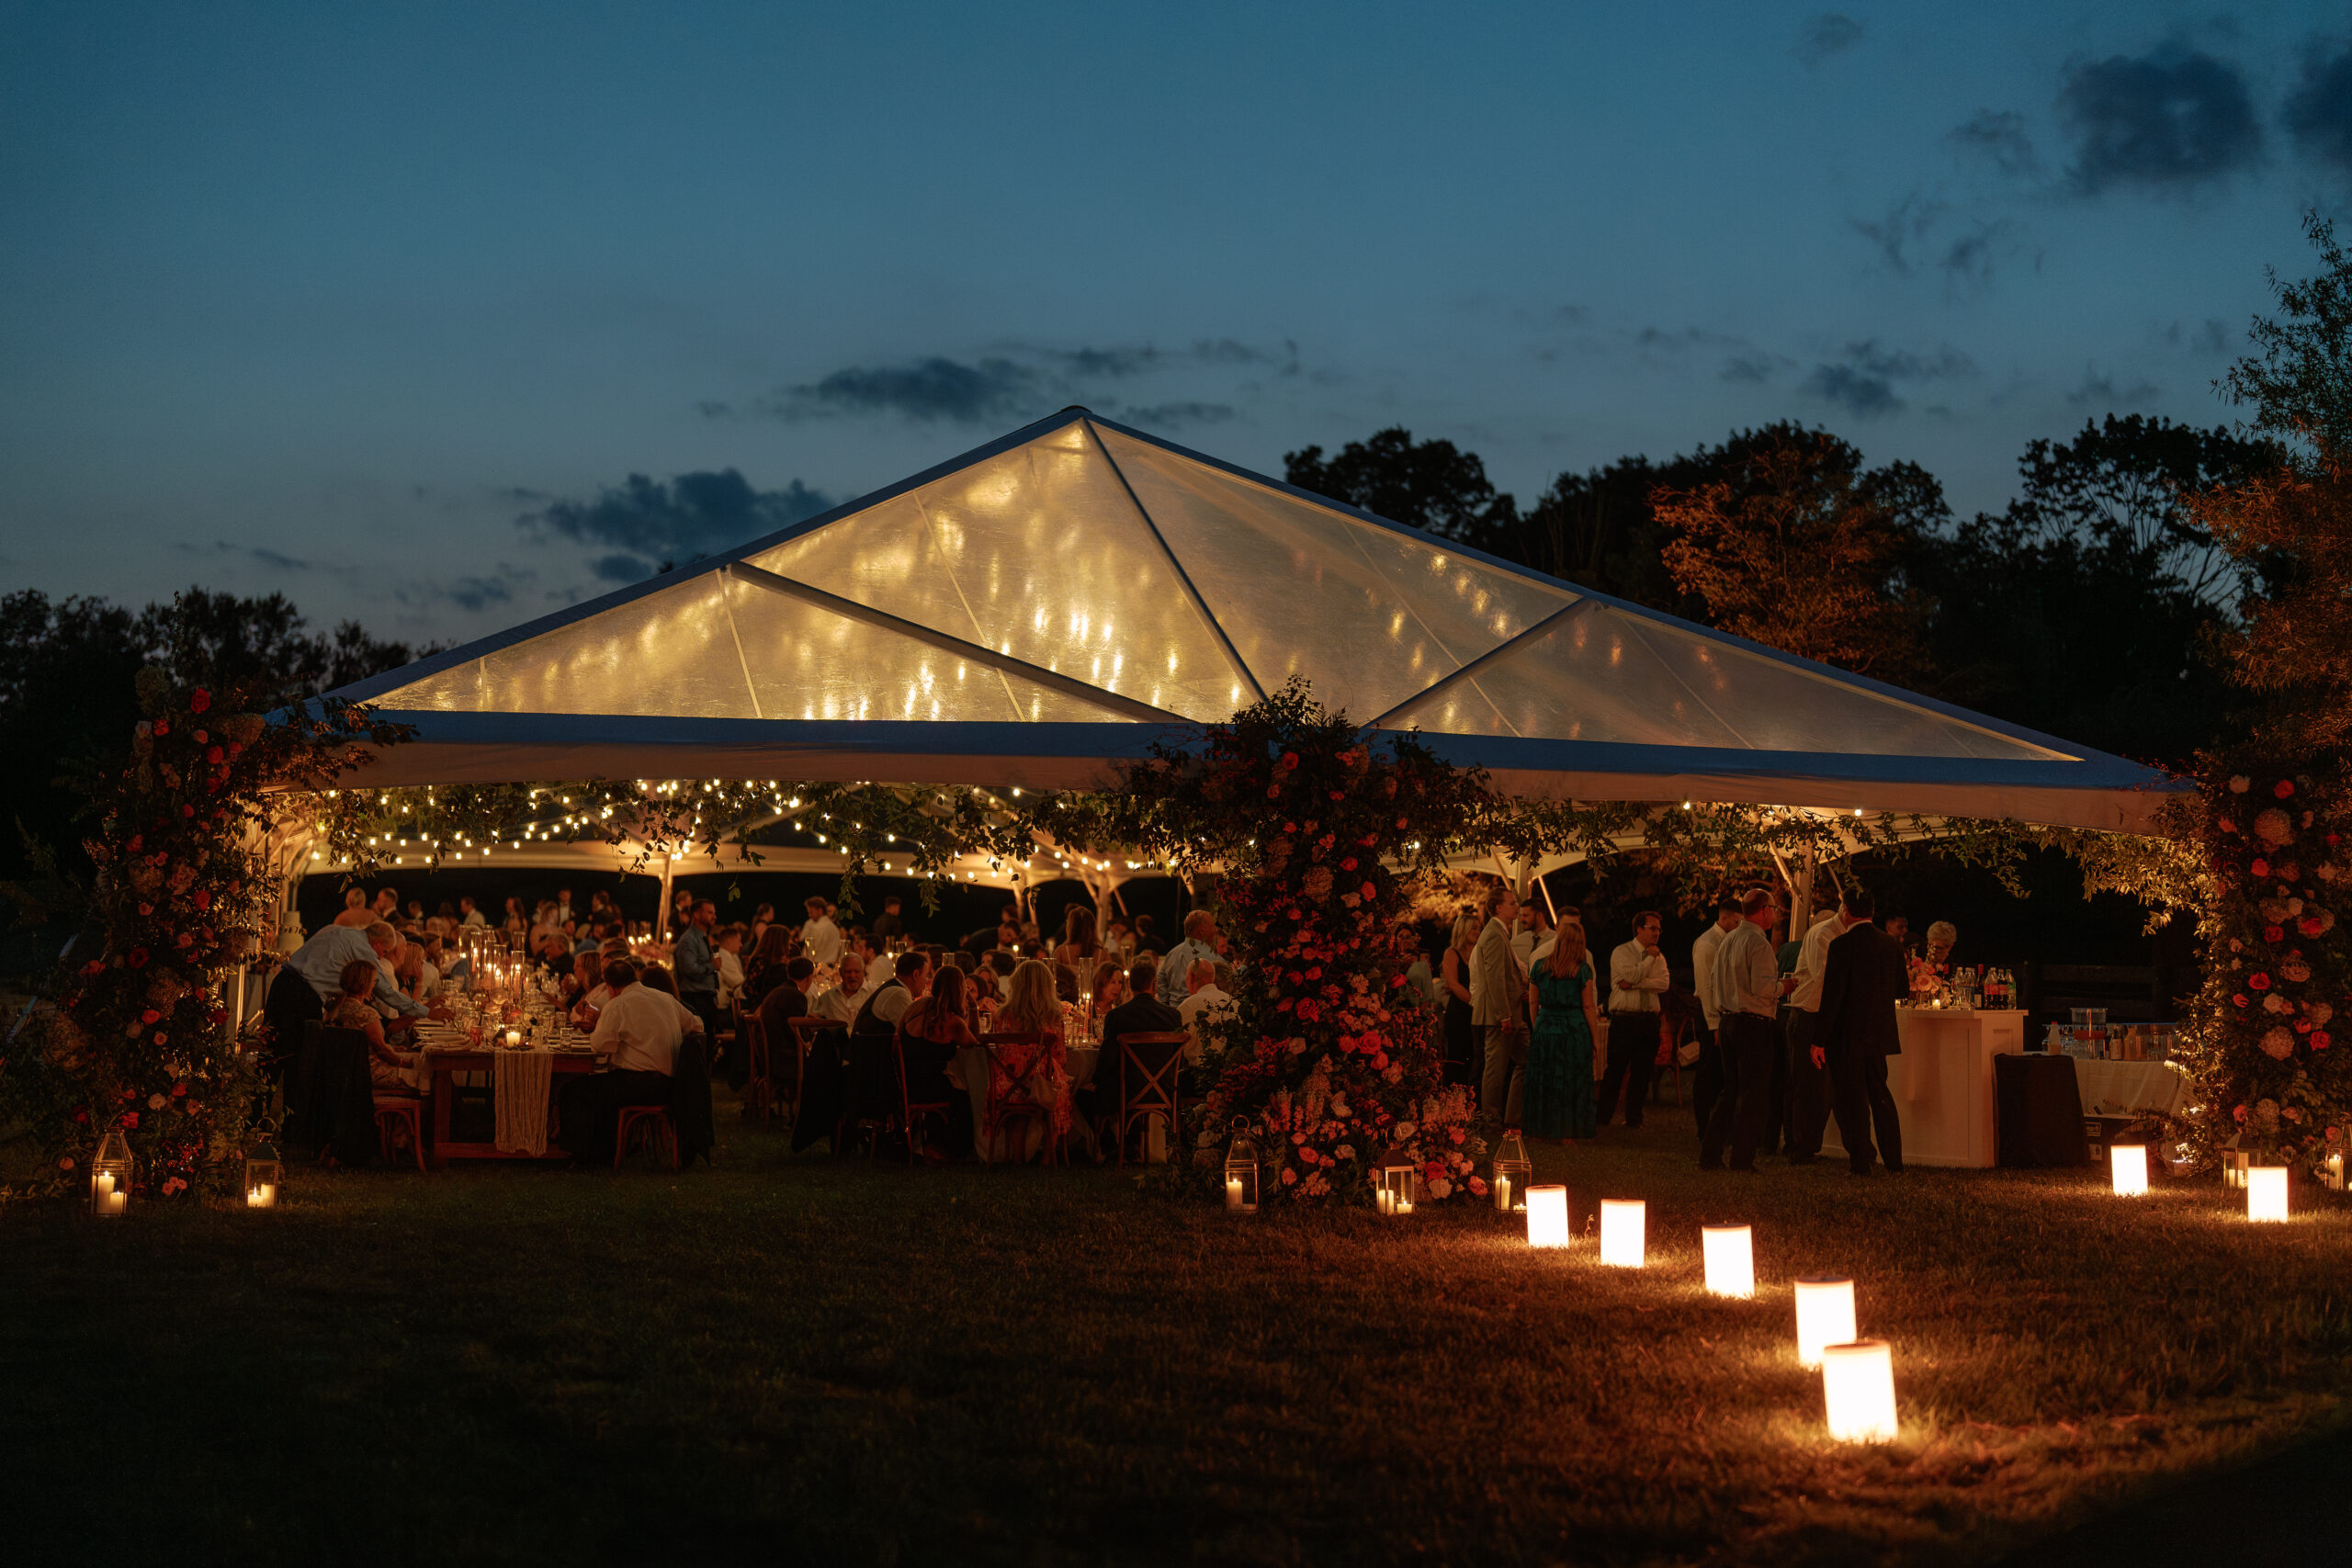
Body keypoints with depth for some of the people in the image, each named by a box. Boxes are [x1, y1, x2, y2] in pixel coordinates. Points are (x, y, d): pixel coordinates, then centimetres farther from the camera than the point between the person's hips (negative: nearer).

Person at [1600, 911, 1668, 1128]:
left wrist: (1634, 984, -13)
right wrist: (1650, 957, -5)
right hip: (1623, 1018, -5)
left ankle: (1633, 1119, 12)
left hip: (1648, 1019, 5)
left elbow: (1664, 984, -2)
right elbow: (1632, 975, -16)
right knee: (1615, 1071, -4)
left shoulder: (1659, 957, 14)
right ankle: (1602, 1117, 3)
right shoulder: (1621, 953, 0)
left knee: (1642, 1072, 5)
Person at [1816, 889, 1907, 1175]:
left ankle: (1860, 1162, 5)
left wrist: (1820, 1041, -13)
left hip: (1847, 1035, -6)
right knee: (1880, 1093, 17)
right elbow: (1903, 989, 12)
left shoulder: (1841, 946, -15)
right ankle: (1893, 1159, 20)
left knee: (1852, 1099, 2)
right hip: (1879, 1033, 6)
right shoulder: (1892, 945, 3)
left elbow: (1831, 995, -16)